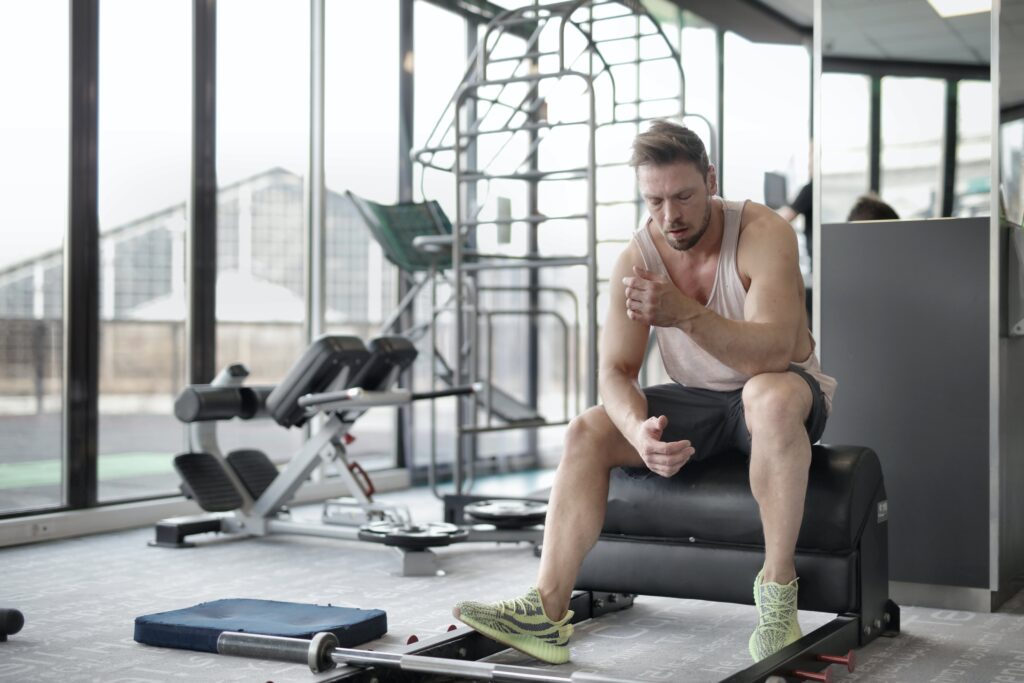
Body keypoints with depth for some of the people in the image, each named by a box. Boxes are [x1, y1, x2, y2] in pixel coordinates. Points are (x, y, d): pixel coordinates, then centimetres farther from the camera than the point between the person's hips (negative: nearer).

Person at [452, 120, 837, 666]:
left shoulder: (763, 233, -21)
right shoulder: (636, 257, -8)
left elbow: (774, 351, -33)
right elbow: (616, 371, -11)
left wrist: (685, 314, -47)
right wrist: (640, 429, -34)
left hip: (783, 391, -4)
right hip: (695, 401, 5)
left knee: (769, 396, -40)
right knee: (586, 432, -15)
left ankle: (778, 586, -29)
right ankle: (547, 611, -22)